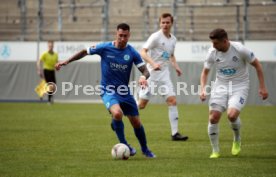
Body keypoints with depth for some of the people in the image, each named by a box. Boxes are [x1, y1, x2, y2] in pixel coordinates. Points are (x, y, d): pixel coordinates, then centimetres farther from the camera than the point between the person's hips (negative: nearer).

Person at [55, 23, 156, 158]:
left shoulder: (132, 53, -6)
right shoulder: (105, 48, -9)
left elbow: (145, 71, -6)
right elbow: (85, 52, 6)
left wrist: (143, 77, -30)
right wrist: (66, 62, 2)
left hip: (124, 91, 3)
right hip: (108, 90, -3)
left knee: (136, 123, 6)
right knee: (117, 113, -32)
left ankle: (145, 149, 32)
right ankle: (124, 144, -11)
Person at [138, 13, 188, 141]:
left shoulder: (173, 39, 10)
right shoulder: (155, 37, -10)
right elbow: (143, 52, -19)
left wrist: (176, 66, 10)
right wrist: (153, 63, -33)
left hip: (164, 74, 6)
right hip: (151, 73, -6)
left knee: (172, 101, -8)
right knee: (142, 104, -3)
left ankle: (175, 133, -8)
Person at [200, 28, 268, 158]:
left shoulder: (240, 49, -18)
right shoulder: (212, 52, -8)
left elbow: (257, 65, -5)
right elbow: (205, 72, 7)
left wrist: (262, 87, -7)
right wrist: (203, 89, -10)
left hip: (239, 87, -4)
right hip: (220, 86, 4)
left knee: (232, 115, -26)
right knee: (213, 118, -10)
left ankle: (237, 140, 7)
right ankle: (215, 151, 8)